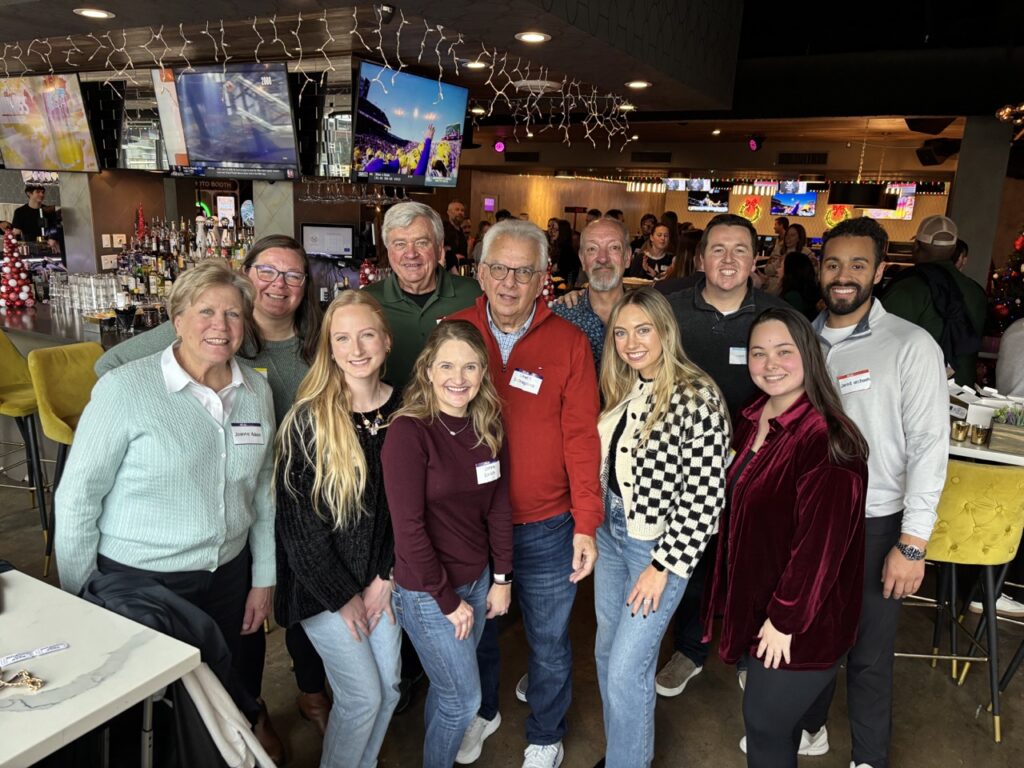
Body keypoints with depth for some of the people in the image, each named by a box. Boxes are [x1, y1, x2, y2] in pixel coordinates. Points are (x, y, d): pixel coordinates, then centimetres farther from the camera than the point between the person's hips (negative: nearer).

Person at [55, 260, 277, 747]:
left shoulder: (257, 391, -2)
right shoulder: (126, 388, -16)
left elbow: (263, 492, 6)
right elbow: (76, 498, -10)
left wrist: (263, 579, 8)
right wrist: (79, 600, -5)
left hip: (228, 576, 4)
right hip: (137, 581, -3)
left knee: (227, 694, 19)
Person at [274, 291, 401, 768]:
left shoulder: (403, 411, -3)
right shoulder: (309, 420, -17)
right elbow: (296, 519, -15)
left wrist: (385, 576, -4)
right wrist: (343, 595, -11)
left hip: (379, 577, 5)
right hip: (322, 581, -4)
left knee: (389, 687, 13)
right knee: (363, 696, 1)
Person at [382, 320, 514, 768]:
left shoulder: (488, 426, -2)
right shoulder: (408, 431, -21)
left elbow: (498, 507, 5)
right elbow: (408, 528, -19)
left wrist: (502, 578, 4)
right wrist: (448, 600, -14)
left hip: (477, 580, 5)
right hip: (427, 591, -5)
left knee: (447, 687, 21)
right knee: (464, 700, 8)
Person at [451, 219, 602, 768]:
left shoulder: (569, 343, -9)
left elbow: (581, 437, -9)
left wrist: (586, 524, -11)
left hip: (545, 526, -2)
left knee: (549, 641, 15)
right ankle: (481, 712, 51)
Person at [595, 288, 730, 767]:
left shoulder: (697, 398, -20)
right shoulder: (622, 391, 3)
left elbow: (705, 496, -20)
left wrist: (663, 565, -17)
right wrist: (594, 523, 10)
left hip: (658, 545, -7)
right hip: (610, 533, 8)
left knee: (626, 670, 0)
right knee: (607, 654, 19)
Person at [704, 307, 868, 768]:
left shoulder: (827, 440, -26)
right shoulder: (752, 421, 1)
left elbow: (821, 544, -24)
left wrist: (786, 618, -17)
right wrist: (734, 588, 12)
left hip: (799, 622, -7)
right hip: (753, 597, 8)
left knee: (764, 723, 8)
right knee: (773, 715, 25)